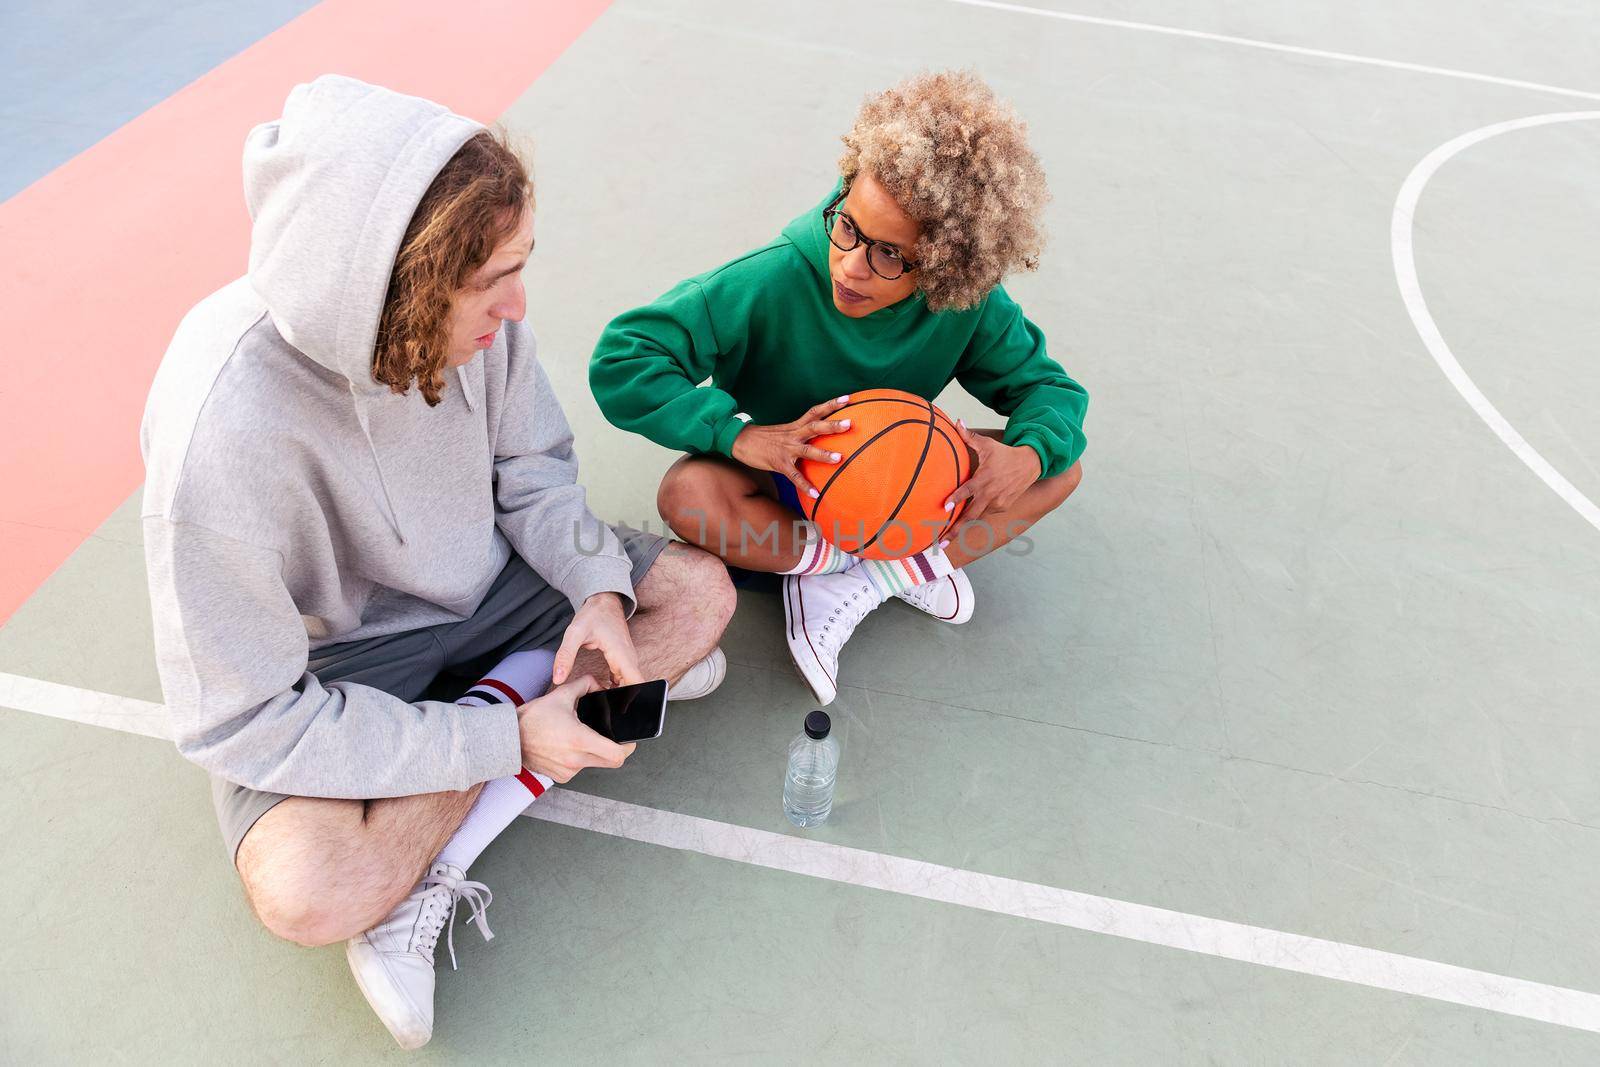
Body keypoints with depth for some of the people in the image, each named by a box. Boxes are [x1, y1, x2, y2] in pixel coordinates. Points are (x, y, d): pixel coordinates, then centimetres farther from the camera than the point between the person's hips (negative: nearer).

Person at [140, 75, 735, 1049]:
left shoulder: (469, 310, -20)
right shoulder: (221, 429, -34)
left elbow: (533, 467, -1)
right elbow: (244, 722, -26)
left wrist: (600, 591, -18)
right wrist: (510, 737, -27)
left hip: (485, 583, 7)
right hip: (333, 660, -6)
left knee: (699, 588, -7)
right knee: (307, 892, -30)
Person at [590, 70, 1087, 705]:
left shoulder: (969, 305, -20)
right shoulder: (775, 281, -30)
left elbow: (1045, 385, -6)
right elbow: (622, 358, -29)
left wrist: (1030, 453, -30)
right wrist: (738, 433, -42)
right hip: (778, 484, -3)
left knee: (1061, 469, -14)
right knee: (687, 496, -36)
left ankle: (851, 587, -21)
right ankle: (902, 564, -20)